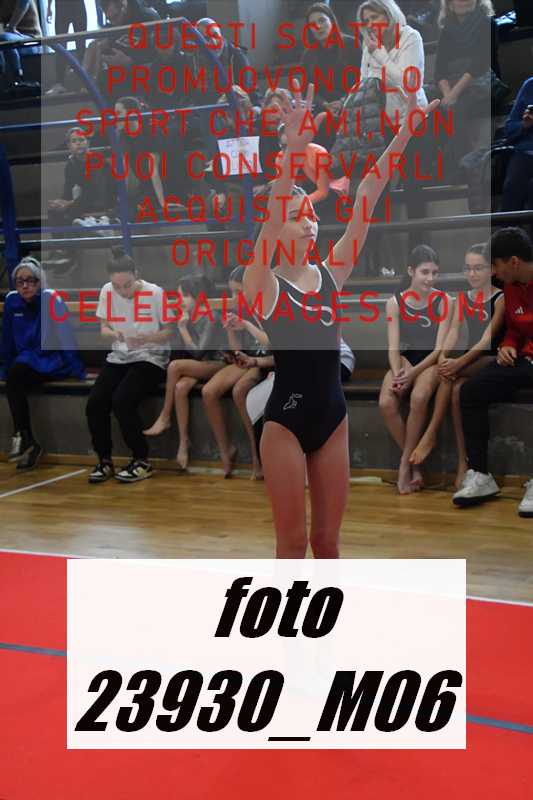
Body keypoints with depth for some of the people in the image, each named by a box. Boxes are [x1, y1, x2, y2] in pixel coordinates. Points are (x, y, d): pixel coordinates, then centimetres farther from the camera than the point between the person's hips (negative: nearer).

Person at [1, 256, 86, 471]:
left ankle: (23, 437, -22)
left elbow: (65, 337, -14)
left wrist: (78, 371, -16)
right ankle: (28, 443, -24)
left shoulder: (51, 299, -11)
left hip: (52, 362, -4)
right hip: (26, 361, 4)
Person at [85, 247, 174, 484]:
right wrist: (112, 334, -20)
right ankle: (104, 461, 4)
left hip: (150, 358, -4)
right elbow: (103, 329, 5)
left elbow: (170, 332, -7)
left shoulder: (155, 293, -14)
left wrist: (145, 338, -26)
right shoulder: (107, 291, -2)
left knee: (121, 401, -26)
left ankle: (142, 461, -7)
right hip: (118, 357, 5)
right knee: (95, 402, -17)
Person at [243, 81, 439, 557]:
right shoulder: (263, 285, -7)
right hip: (286, 420, -4)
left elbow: (367, 199, -2)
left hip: (333, 416, 5)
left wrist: (403, 135, -7)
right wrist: (295, 147, -35)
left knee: (328, 539, 14)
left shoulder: (331, 274, 5)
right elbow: (272, 211, -23)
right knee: (293, 541, 6)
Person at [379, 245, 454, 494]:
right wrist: (397, 374, -22)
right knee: (386, 403, -27)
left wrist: (413, 373, -20)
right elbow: (394, 346, -3)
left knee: (419, 397, -34)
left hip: (430, 361, -2)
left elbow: (440, 348, -8)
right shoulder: (395, 302, 1)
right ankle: (415, 463, -9)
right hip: (404, 360, 2)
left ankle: (405, 462, -15)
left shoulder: (443, 301, -4)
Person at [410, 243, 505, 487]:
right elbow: (453, 331, -3)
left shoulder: (500, 299, -8)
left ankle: (431, 434, -22)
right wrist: (443, 356, -24)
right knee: (457, 389, -28)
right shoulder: (463, 298, 11)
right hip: (471, 359, 5)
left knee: (451, 375, -31)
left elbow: (487, 339, -18)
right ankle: (463, 463, -28)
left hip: (494, 360, -5)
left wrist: (458, 363, -31)